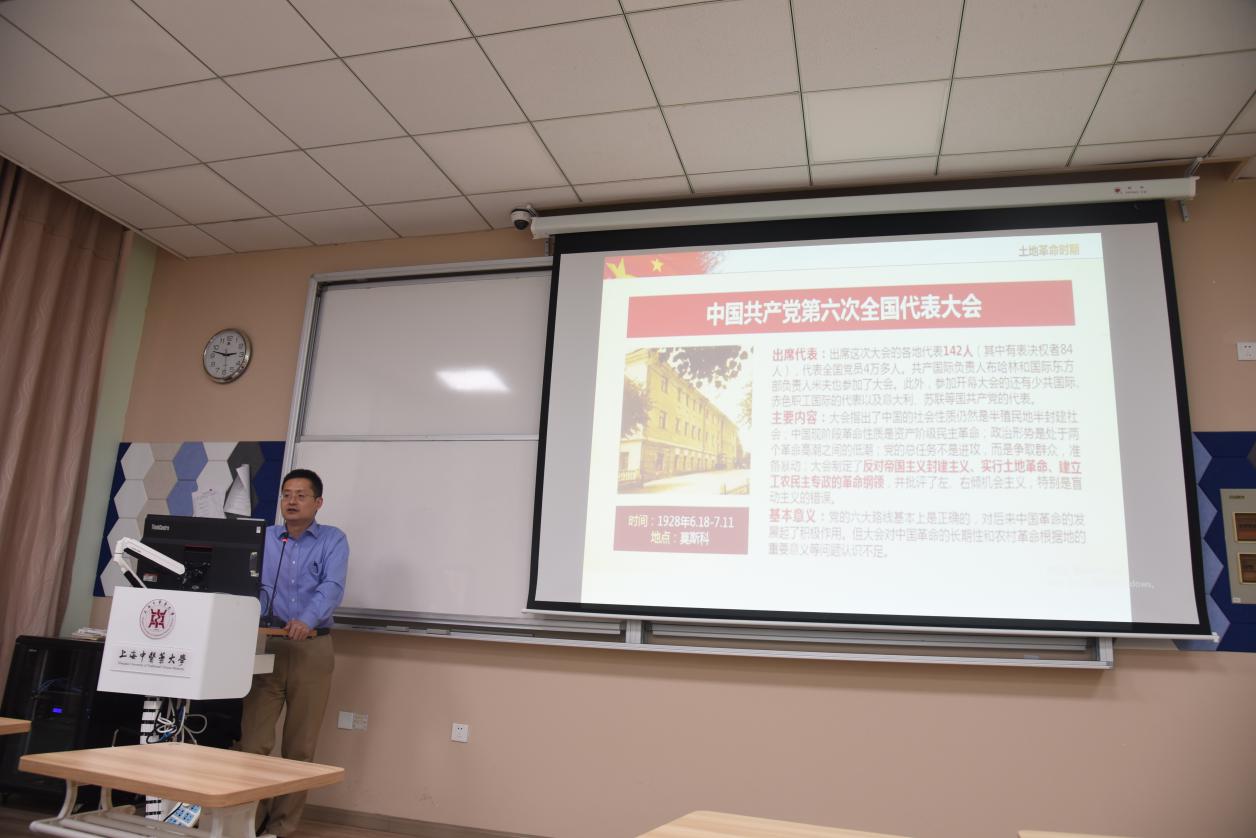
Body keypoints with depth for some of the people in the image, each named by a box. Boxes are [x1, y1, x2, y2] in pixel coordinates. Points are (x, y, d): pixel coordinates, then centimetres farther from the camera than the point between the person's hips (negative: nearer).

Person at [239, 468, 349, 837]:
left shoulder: (333, 540, 2)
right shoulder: (264, 538, 10)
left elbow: (332, 587, -12)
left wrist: (307, 619, -31)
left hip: (312, 648, -1)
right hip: (267, 644, 1)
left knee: (300, 745, 6)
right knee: (253, 739, -3)